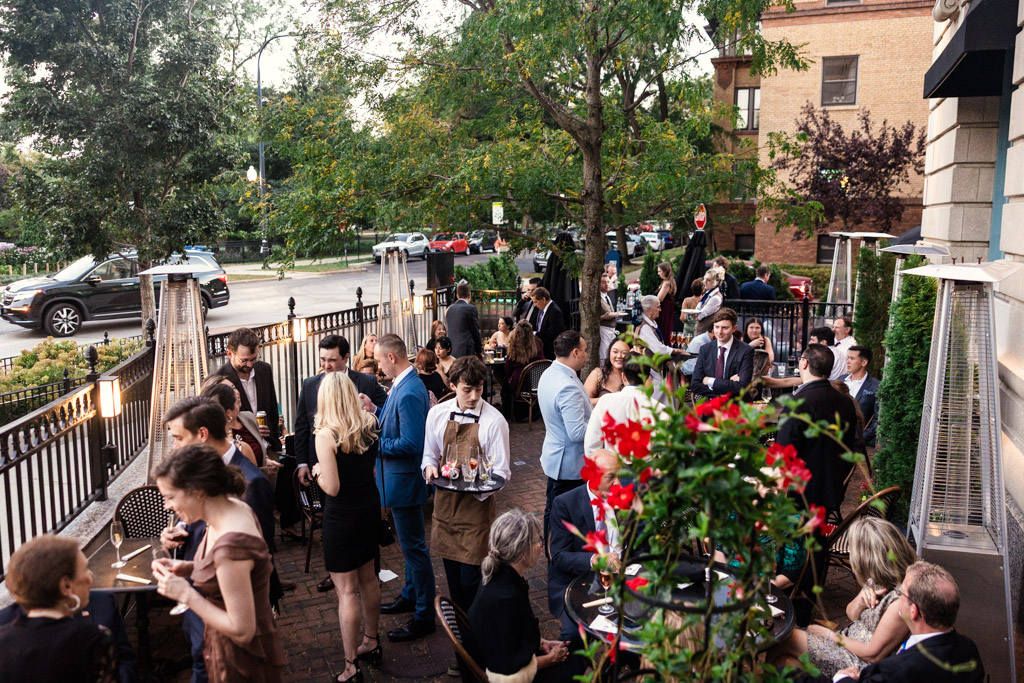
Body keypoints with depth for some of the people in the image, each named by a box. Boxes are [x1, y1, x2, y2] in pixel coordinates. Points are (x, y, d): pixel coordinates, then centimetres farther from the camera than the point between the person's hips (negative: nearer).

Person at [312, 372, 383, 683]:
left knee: (347, 590, 3)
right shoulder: (370, 423, -5)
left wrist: (317, 470, -2)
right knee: (368, 578, 21)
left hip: (342, 516, -6)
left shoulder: (326, 435, -22)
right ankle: (371, 642, 38)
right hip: (370, 508, 6)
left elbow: (332, 488, -22)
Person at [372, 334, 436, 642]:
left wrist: (376, 442, -18)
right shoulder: (402, 386, 5)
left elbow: (410, 444, -28)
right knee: (409, 543, 24)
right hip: (399, 478, 10)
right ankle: (411, 596, 42)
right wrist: (374, 411, 2)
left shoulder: (409, 393, -26)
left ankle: (424, 616, 14)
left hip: (405, 480, -10)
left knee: (414, 546, 1)